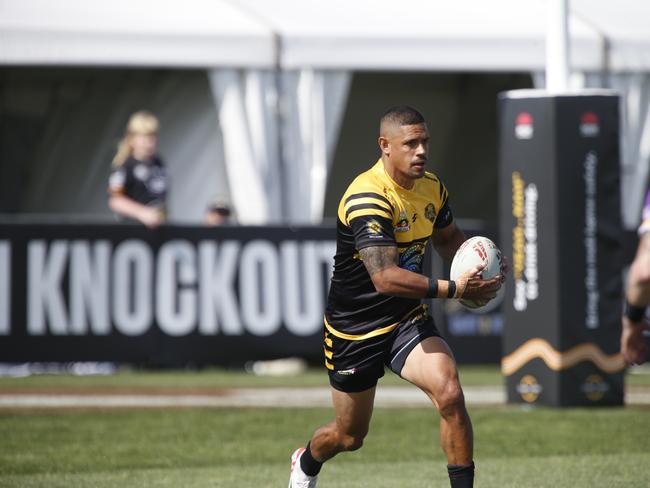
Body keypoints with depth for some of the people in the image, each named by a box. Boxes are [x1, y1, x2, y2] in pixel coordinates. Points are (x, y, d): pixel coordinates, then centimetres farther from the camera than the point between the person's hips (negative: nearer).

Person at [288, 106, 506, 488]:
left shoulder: (432, 187, -3)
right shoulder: (367, 198, -27)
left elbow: (448, 237, 19)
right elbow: (385, 277, -36)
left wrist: (475, 265, -3)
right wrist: (454, 289, -38)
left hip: (408, 319, 5)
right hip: (355, 326, -5)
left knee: (450, 395, -22)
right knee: (350, 436, 13)